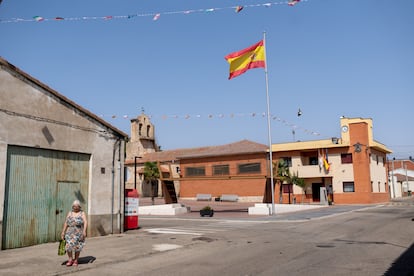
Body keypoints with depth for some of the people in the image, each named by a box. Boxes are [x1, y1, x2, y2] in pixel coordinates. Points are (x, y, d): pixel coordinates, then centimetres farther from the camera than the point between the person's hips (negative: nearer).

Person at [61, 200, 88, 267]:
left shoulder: (82, 213, 0)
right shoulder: (69, 213, 8)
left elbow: (85, 222, -11)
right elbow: (66, 223, 8)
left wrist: (84, 231, -23)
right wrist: (63, 232, 2)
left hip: (79, 233, -2)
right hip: (70, 233, 2)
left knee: (77, 247, 3)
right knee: (69, 245, -11)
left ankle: (76, 260, 20)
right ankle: (70, 259, 7)